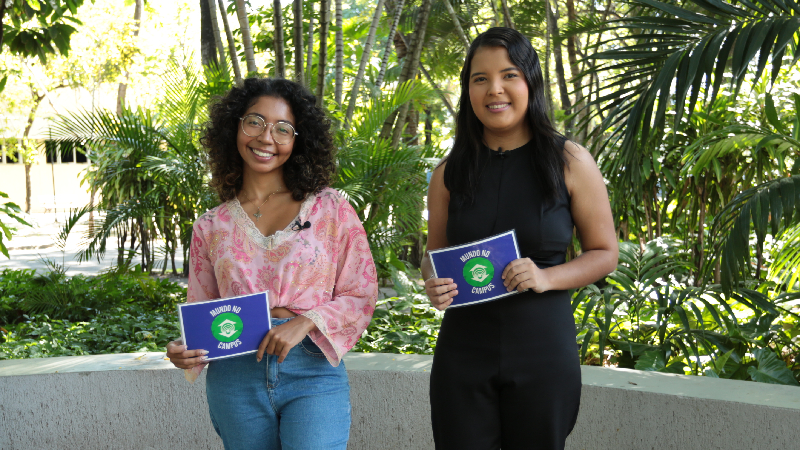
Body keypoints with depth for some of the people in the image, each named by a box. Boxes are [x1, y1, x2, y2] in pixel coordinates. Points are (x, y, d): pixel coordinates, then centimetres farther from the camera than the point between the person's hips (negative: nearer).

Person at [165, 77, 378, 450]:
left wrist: (305, 322, -13)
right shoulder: (211, 227, 10)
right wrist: (185, 351, -7)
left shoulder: (330, 209, 3)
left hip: (313, 369, -2)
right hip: (235, 377, 3)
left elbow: (361, 295, 2)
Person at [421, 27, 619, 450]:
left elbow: (604, 253, 2)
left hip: (542, 350, -1)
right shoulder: (450, 173, 4)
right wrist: (433, 284, -8)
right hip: (463, 348, 2)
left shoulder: (569, 161, -2)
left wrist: (546, 278, -16)